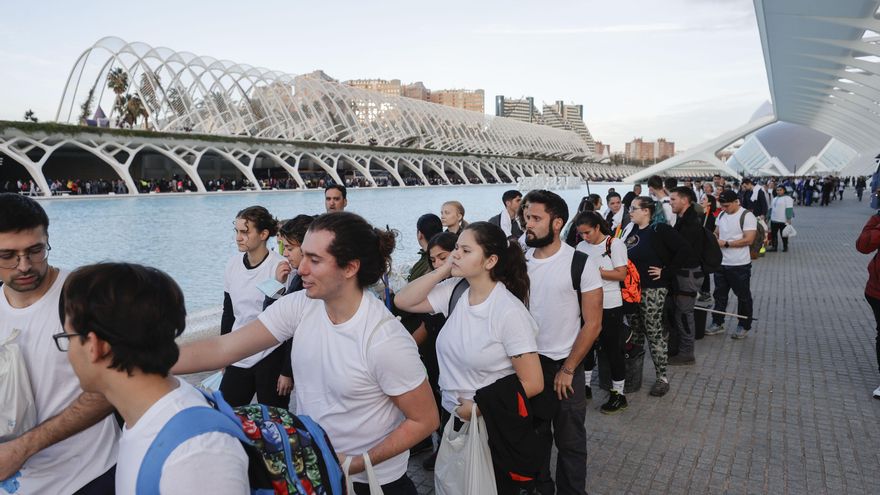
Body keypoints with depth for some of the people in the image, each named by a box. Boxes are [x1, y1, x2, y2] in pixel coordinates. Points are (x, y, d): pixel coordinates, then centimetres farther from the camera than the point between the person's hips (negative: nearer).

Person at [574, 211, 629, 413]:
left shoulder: (614, 244, -7)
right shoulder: (581, 247, 5)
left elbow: (621, 274, -13)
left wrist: (595, 271, -18)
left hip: (610, 306, -4)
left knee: (612, 349, 4)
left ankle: (618, 394, 18)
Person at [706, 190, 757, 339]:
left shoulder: (747, 216, -14)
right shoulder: (721, 215, 8)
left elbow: (749, 239, -21)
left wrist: (725, 243, -19)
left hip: (739, 265, -7)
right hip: (721, 263, 7)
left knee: (743, 297, 8)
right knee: (719, 295, 14)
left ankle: (744, 327, 21)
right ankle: (717, 324, 25)